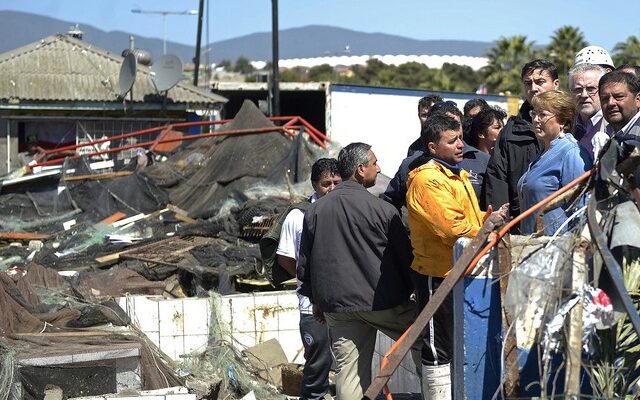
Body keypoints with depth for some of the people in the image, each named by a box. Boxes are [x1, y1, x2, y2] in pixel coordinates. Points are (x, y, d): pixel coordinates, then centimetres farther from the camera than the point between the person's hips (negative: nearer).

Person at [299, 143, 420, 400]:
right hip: (383, 301, -5)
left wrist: (316, 300, 22)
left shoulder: (315, 211, 5)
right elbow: (405, 255, -3)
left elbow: (305, 263, 11)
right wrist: (415, 289, 13)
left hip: (336, 305, 5)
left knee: (347, 370, 4)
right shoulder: (381, 209, -10)